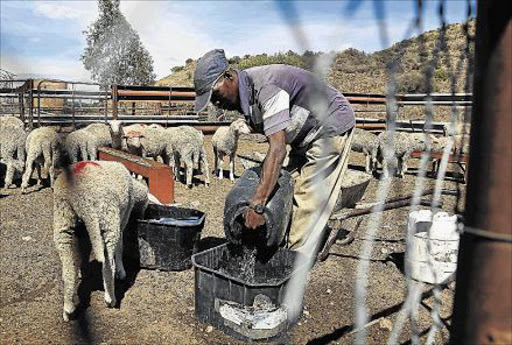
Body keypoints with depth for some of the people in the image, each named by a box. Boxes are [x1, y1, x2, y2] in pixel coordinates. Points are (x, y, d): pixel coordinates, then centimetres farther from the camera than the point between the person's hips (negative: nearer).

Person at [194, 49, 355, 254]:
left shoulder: (266, 87, -33)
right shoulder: (243, 94, -4)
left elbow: (278, 149, -40)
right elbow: (274, 137, 5)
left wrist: (257, 205, -42)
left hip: (332, 127, -9)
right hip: (304, 136, 9)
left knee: (309, 202, -11)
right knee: (290, 194, 8)